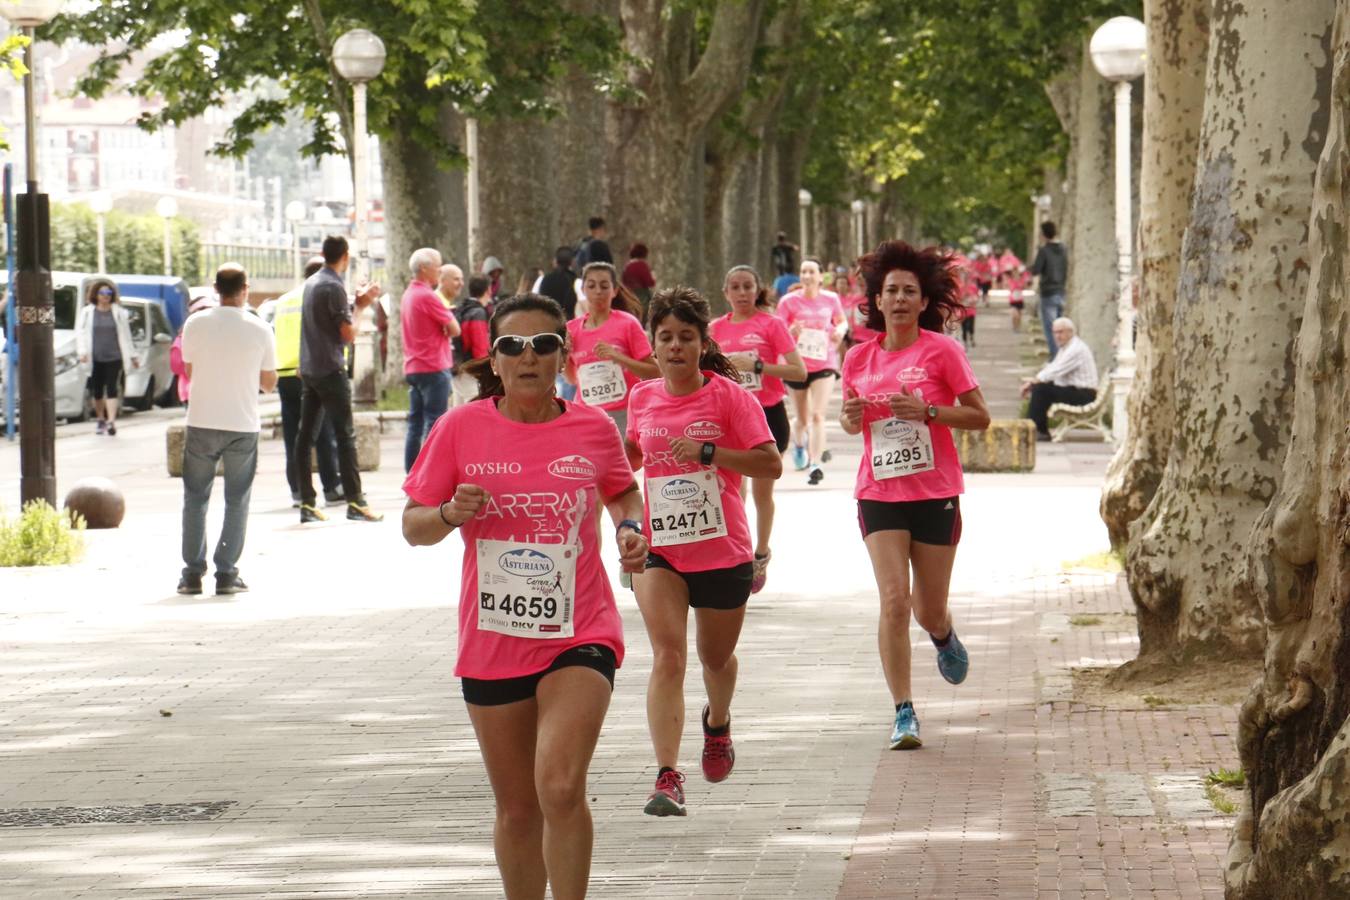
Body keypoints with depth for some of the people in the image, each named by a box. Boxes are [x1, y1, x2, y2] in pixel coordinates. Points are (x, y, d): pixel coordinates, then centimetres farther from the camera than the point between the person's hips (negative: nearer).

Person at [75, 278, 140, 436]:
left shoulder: (118, 313, 8)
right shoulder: (86, 312, 7)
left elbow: (125, 335, 13)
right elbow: (80, 334, 4)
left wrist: (133, 356, 14)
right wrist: (82, 352, -10)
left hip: (114, 357, -1)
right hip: (95, 358, 1)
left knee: (112, 390, -10)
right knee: (97, 392, 6)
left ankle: (111, 421, -17)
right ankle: (101, 420, 21)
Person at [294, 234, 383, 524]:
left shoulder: (311, 283, 12)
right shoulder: (334, 287, -14)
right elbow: (348, 334, -14)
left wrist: (358, 302, 19)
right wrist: (361, 306, -2)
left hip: (308, 369, 8)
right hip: (330, 370, -8)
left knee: (305, 435, 6)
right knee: (345, 435, -5)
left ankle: (306, 503, 6)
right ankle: (354, 502, -7)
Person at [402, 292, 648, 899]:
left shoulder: (594, 428, 0)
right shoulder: (460, 429, -2)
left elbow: (624, 491, 21)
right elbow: (413, 528, 4)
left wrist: (630, 528, 0)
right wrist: (451, 513, -17)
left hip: (579, 637, -1)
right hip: (492, 644, 1)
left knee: (560, 788, -20)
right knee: (517, 810, 11)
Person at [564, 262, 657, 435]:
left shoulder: (627, 323, -3)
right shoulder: (572, 329, 8)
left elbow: (653, 372, -5)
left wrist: (618, 357, -17)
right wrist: (564, 354, 1)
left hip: (623, 414, -3)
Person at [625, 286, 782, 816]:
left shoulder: (729, 395, -8)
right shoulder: (642, 399, 5)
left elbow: (770, 464, -14)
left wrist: (707, 452, -23)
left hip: (723, 550, -1)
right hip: (658, 548, 1)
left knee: (716, 657, 18)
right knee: (667, 657, -16)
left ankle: (717, 722, 53)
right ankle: (667, 778, -23)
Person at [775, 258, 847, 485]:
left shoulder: (831, 299, 0)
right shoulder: (789, 302, -5)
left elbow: (842, 321, 17)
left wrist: (840, 330, -6)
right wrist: (791, 331, -25)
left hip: (824, 363, 0)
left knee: (817, 415, -14)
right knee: (803, 419, 14)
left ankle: (815, 465, -16)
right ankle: (799, 444, 49)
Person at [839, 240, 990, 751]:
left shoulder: (941, 350, -5)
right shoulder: (860, 357, 5)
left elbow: (979, 417, -4)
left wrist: (926, 410, -18)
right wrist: (851, 416, -6)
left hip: (935, 492, -1)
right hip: (879, 493, 1)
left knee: (929, 612, 6)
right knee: (894, 599, -13)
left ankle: (944, 637, 45)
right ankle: (903, 713, -7)